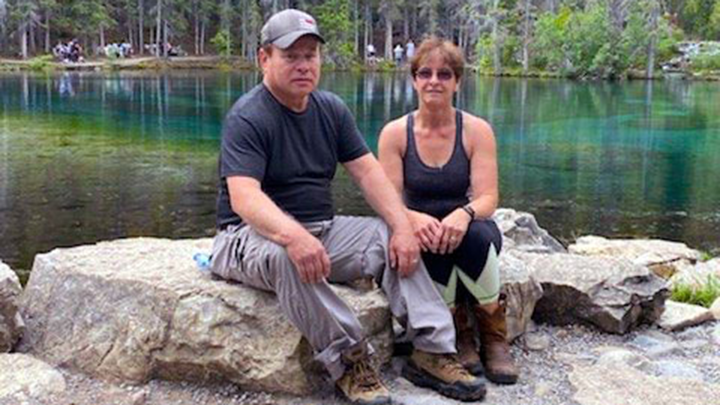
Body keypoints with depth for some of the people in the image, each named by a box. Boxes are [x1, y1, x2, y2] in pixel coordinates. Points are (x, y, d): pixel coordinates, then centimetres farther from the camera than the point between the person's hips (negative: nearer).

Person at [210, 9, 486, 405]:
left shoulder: (331, 109, 8)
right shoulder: (246, 118, -14)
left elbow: (368, 171, 2)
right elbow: (244, 197, -28)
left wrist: (403, 227, -15)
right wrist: (293, 236, -48)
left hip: (321, 228, 7)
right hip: (252, 234, -6)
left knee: (391, 239, -12)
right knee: (287, 256, -38)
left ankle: (432, 351, -13)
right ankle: (349, 361, -28)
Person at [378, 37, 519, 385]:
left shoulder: (477, 131, -4)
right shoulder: (395, 133, -4)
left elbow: (488, 198, -12)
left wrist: (463, 214, -37)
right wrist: (414, 219, -33)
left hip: (470, 229, 1)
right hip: (418, 233, 0)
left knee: (475, 233, -36)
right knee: (433, 240, -36)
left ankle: (493, 334, -15)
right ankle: (457, 333, -13)